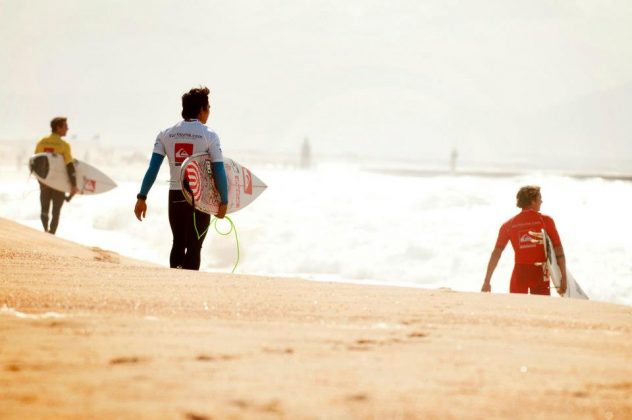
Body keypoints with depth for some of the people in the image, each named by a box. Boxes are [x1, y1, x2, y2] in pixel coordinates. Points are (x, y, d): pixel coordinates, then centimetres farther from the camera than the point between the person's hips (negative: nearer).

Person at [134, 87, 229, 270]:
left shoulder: (166, 134, 4)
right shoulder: (209, 135, -6)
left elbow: (152, 168, -2)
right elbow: (219, 171, -10)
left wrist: (141, 198, -1)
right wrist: (224, 201, -3)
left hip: (175, 195, 4)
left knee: (178, 243, 17)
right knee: (194, 247, 1)